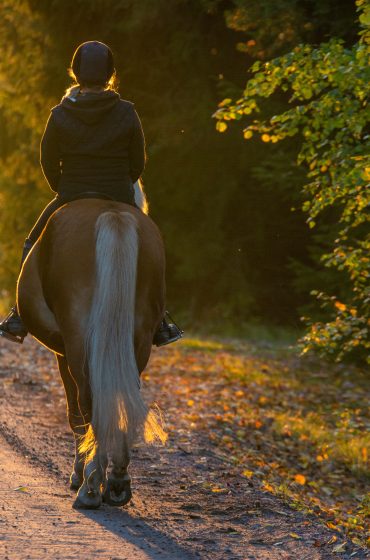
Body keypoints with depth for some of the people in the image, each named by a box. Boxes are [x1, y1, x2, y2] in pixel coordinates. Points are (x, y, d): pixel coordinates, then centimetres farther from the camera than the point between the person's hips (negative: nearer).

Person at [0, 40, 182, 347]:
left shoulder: (60, 116, -10)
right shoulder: (127, 114, -8)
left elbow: (48, 162, -2)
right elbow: (139, 162, 0)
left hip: (70, 199, 0)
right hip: (120, 200, 1)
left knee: (34, 246, 21)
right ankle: (158, 323, 21)